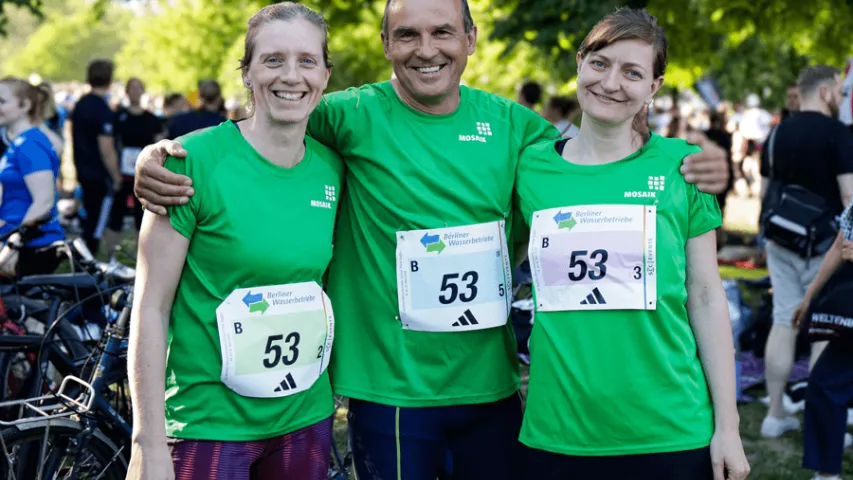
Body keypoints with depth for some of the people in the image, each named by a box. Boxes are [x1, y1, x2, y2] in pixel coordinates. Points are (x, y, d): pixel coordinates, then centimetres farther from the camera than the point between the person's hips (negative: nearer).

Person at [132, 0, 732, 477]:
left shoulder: (508, 123, 1)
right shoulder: (354, 117, -8)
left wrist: (697, 168, -6)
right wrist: (160, 154, -18)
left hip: (492, 385, 4)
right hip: (390, 391, -3)